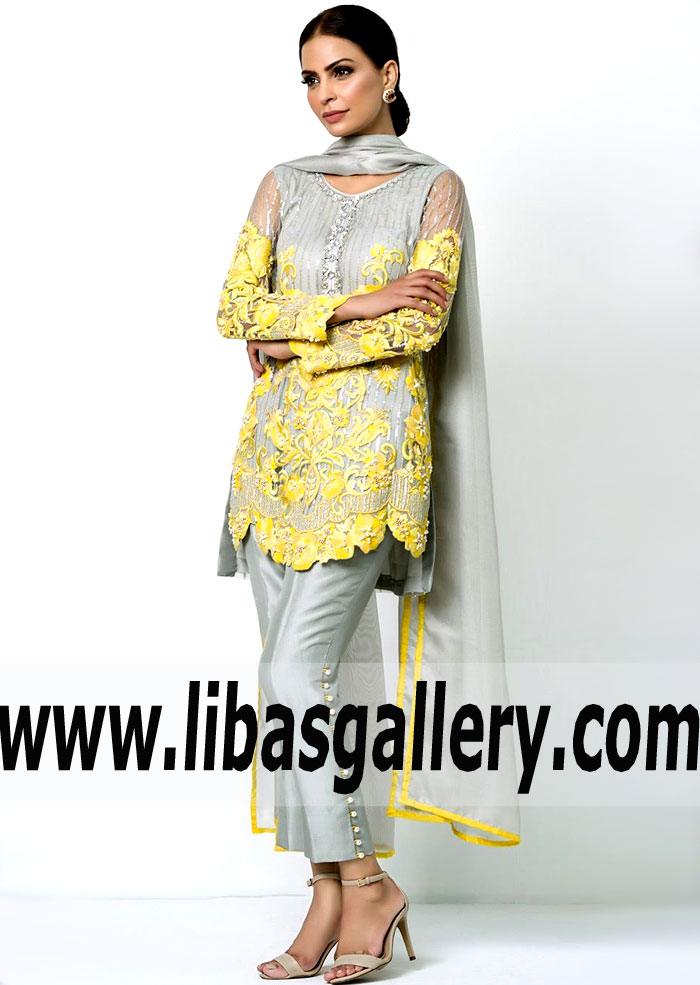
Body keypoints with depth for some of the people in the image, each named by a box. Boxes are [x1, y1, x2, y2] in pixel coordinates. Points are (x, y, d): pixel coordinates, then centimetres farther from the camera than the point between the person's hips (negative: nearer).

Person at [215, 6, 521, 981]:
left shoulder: (435, 188, 4)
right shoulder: (284, 185, 15)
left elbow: (423, 324, -9)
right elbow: (236, 309, 4)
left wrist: (293, 342, -4)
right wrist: (354, 306, -7)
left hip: (369, 446, -5)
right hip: (279, 447, 5)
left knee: (295, 674, -13)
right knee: (311, 679, 3)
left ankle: (364, 881, 3)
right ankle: (333, 896, 12)